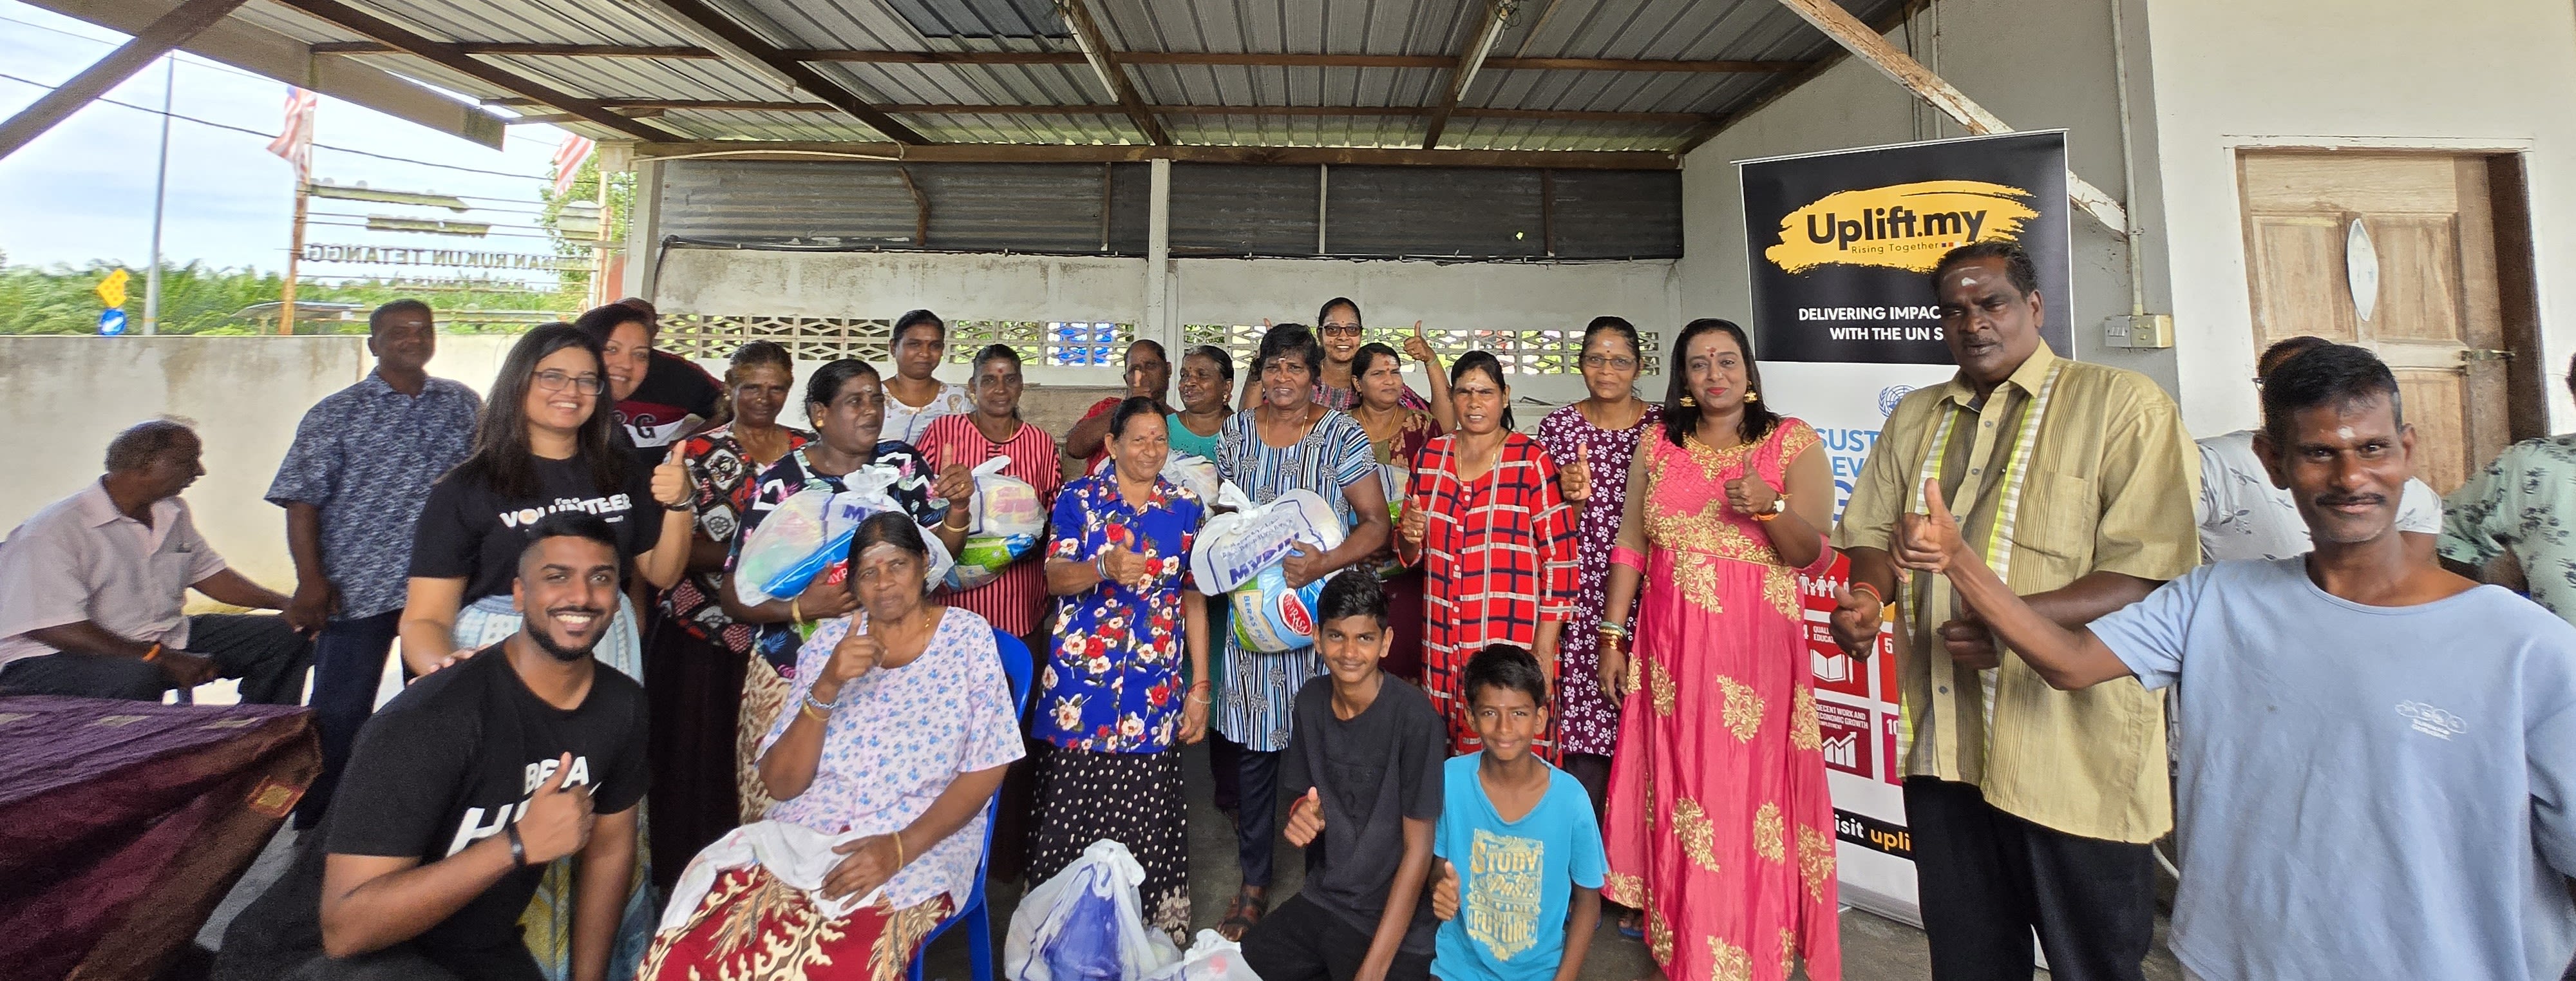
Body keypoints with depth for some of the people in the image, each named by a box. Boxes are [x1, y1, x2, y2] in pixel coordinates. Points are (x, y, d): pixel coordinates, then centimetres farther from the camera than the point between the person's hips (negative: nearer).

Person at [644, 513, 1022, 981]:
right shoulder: (829, 641, 7)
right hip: (805, 833, 4)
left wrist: (902, 847, -17)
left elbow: (985, 769, -4)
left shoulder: (967, 637, -1)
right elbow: (781, 783, 1)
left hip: (922, 844, -3)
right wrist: (826, 688, -14)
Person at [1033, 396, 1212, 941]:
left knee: (1143, 814, 1)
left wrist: (1199, 688, 4)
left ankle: (1151, 932, 20)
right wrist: (1104, 567, -27)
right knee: (1073, 806, 2)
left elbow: (1195, 599, 7)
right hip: (1082, 682, 0)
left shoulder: (1186, 508, 6)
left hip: (1155, 689, 1)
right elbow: (1055, 578, -5)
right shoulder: (1078, 498, 3)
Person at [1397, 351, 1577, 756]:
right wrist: (1410, 537, -6)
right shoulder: (1429, 456, 9)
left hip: (1513, 643, -3)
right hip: (1442, 644, 4)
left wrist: (1544, 650, -9)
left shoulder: (1531, 460, -3)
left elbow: (1560, 554, -6)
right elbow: (1409, 554, 17)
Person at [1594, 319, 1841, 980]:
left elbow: (1813, 556, -6)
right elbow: (1630, 545, 6)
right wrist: (1610, 637, 4)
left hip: (1756, 649, -2)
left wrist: (1768, 505, -25)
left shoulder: (1793, 443, 0)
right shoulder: (1657, 443, 7)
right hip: (1669, 648, 2)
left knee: (1752, 793, 2)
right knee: (1678, 796, 9)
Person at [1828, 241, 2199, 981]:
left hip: (2073, 755, -4)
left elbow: (2155, 566, -12)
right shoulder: (1915, 419, 13)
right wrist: (1868, 593, -5)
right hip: (1944, 746, 5)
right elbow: (1874, 530, 16)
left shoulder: (2123, 404, -4)